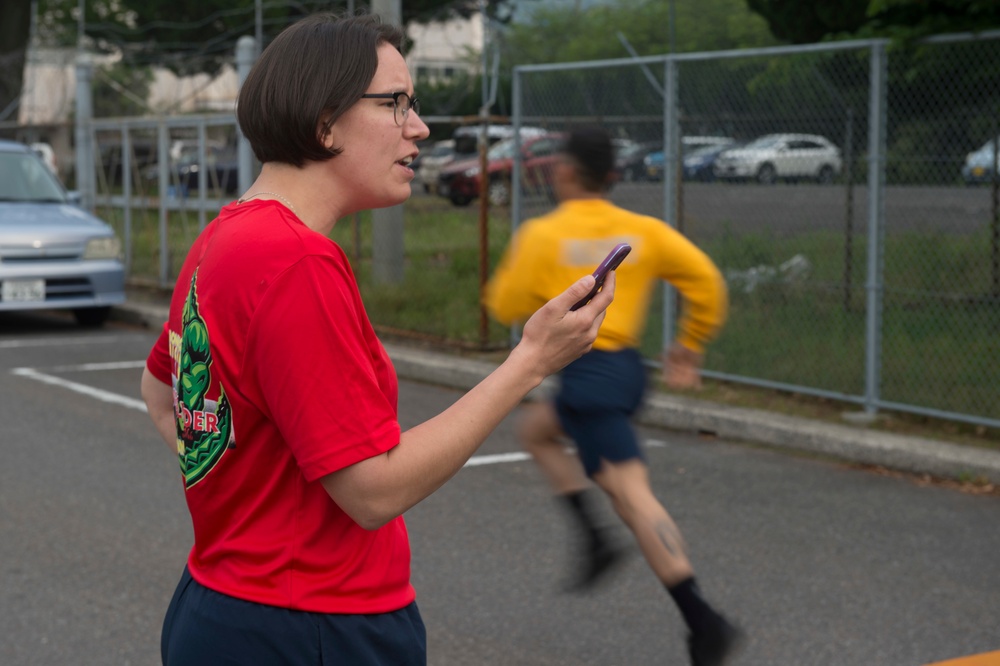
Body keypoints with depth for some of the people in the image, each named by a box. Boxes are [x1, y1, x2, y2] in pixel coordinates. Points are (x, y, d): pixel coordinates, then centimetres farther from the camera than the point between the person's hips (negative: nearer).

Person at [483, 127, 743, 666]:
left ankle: (703, 622, -18)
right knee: (535, 427, 28)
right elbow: (705, 280, 3)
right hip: (626, 366, 7)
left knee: (632, 495, -11)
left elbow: (506, 307, -1)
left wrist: (514, 260, 18)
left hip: (587, 374, -7)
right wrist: (689, 349, 14)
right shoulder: (642, 230, 7)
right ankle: (595, 537, 17)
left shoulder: (543, 235, -6)